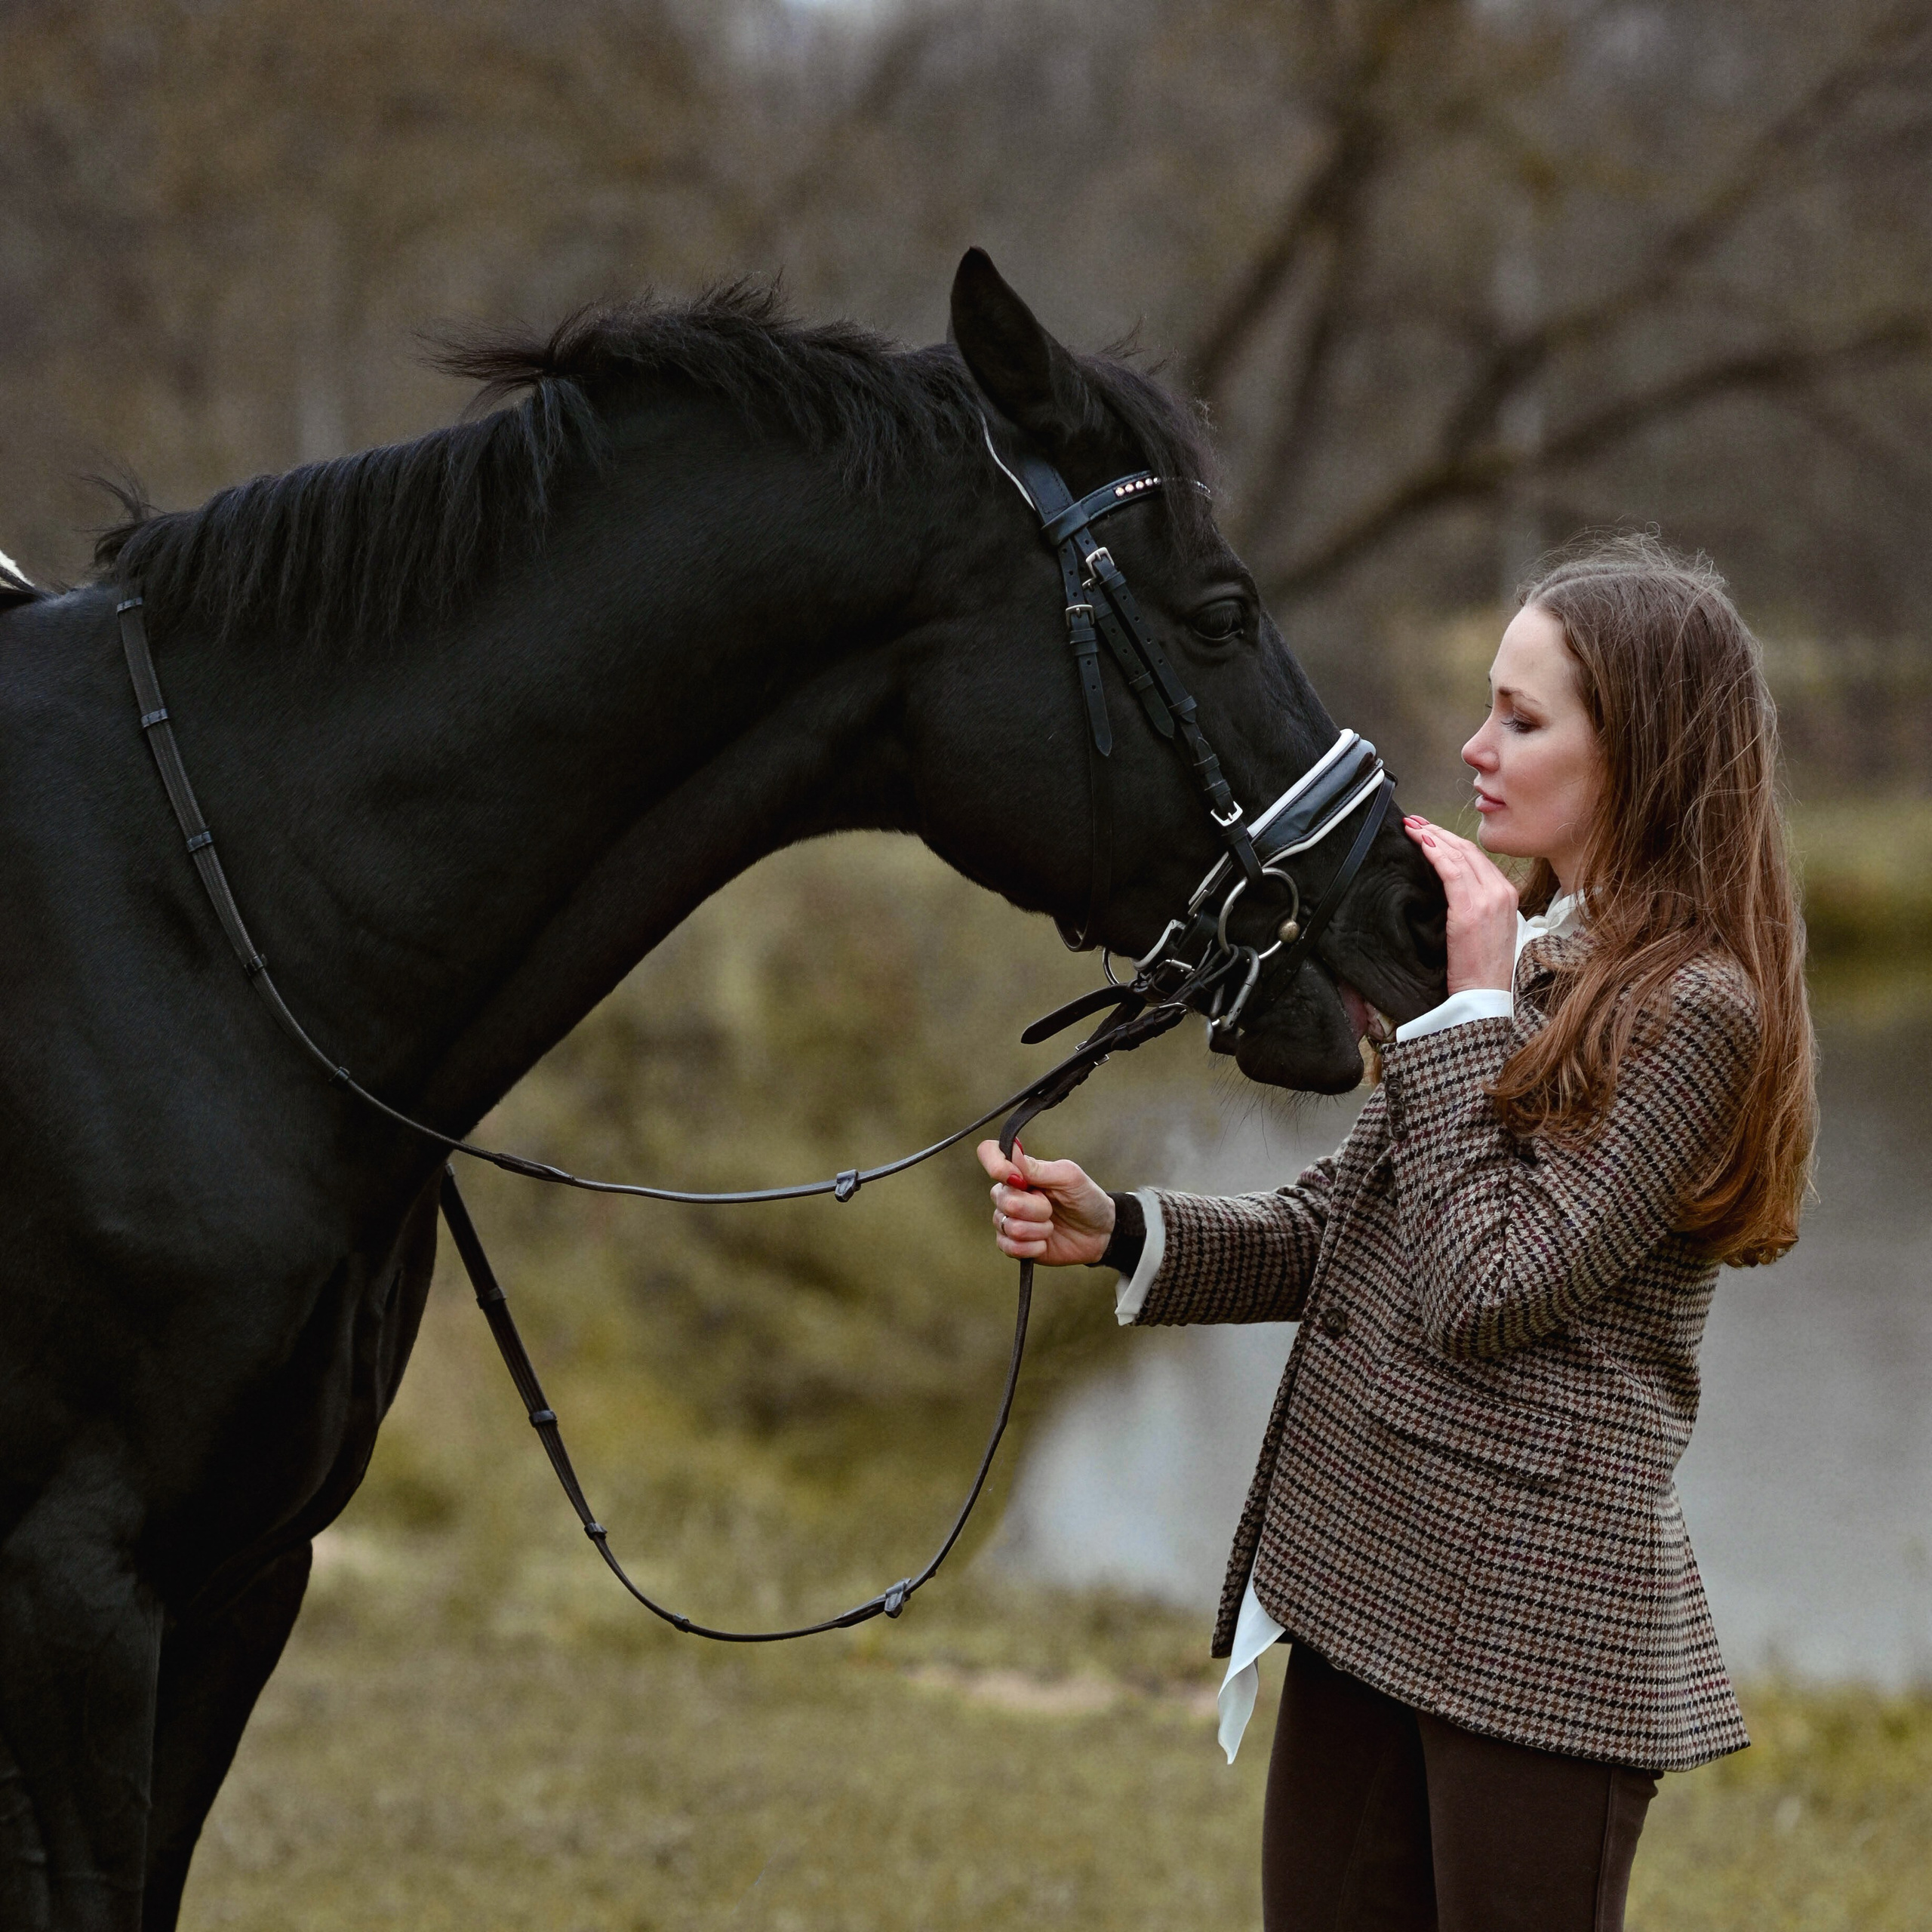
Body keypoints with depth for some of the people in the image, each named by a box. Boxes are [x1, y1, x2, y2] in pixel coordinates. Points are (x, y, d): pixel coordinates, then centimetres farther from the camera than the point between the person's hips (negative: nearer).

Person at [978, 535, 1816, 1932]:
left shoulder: (1694, 1012, -14)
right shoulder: (1527, 958, 13)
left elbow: (1483, 1291, -19)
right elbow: (1335, 1231, 15)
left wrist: (1472, 1012, -13)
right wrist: (1117, 1230, 0)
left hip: (1534, 1614, -9)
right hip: (1364, 1575, 9)